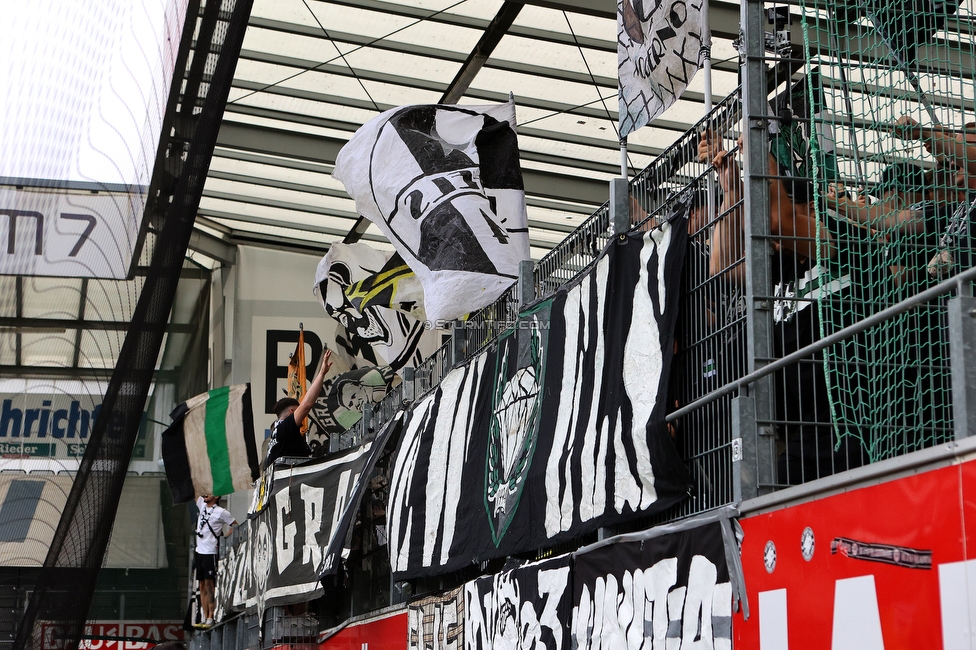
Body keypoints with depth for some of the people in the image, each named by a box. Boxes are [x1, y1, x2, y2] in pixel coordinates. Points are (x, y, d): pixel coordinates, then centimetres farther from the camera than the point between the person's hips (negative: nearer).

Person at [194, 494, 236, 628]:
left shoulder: (221, 512, -5)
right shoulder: (202, 505, 12)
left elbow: (235, 525, 0)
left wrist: (223, 538, -8)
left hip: (211, 553, -7)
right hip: (200, 552, 7)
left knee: (209, 584, -10)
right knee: (202, 586, 7)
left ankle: (210, 619, -11)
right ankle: (204, 618, 9)